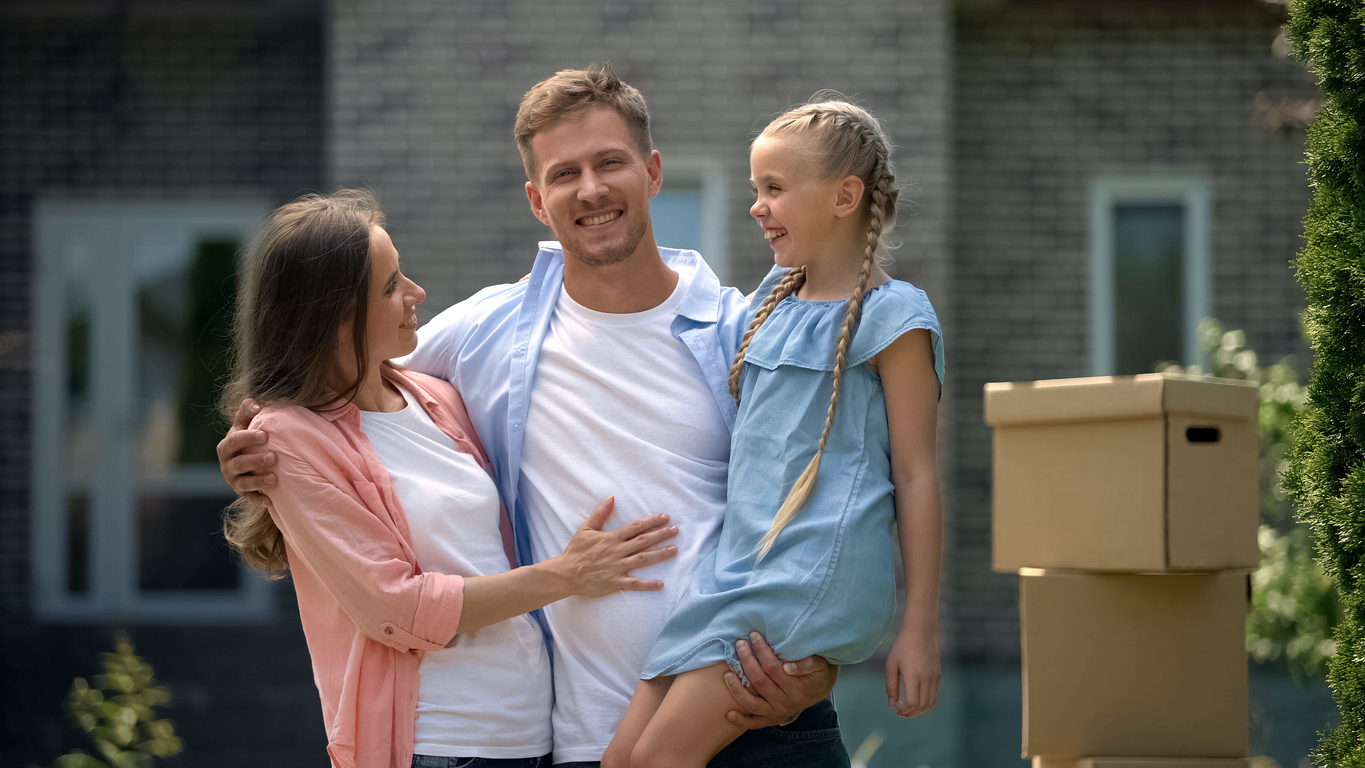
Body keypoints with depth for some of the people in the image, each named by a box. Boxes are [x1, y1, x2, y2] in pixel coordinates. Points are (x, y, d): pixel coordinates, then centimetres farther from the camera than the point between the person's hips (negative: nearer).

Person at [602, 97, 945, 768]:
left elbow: (915, 475, -7)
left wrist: (919, 629, -9)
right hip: (736, 566, 8)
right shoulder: (775, 298, 18)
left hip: (816, 574, -8)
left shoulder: (891, 316, -5)